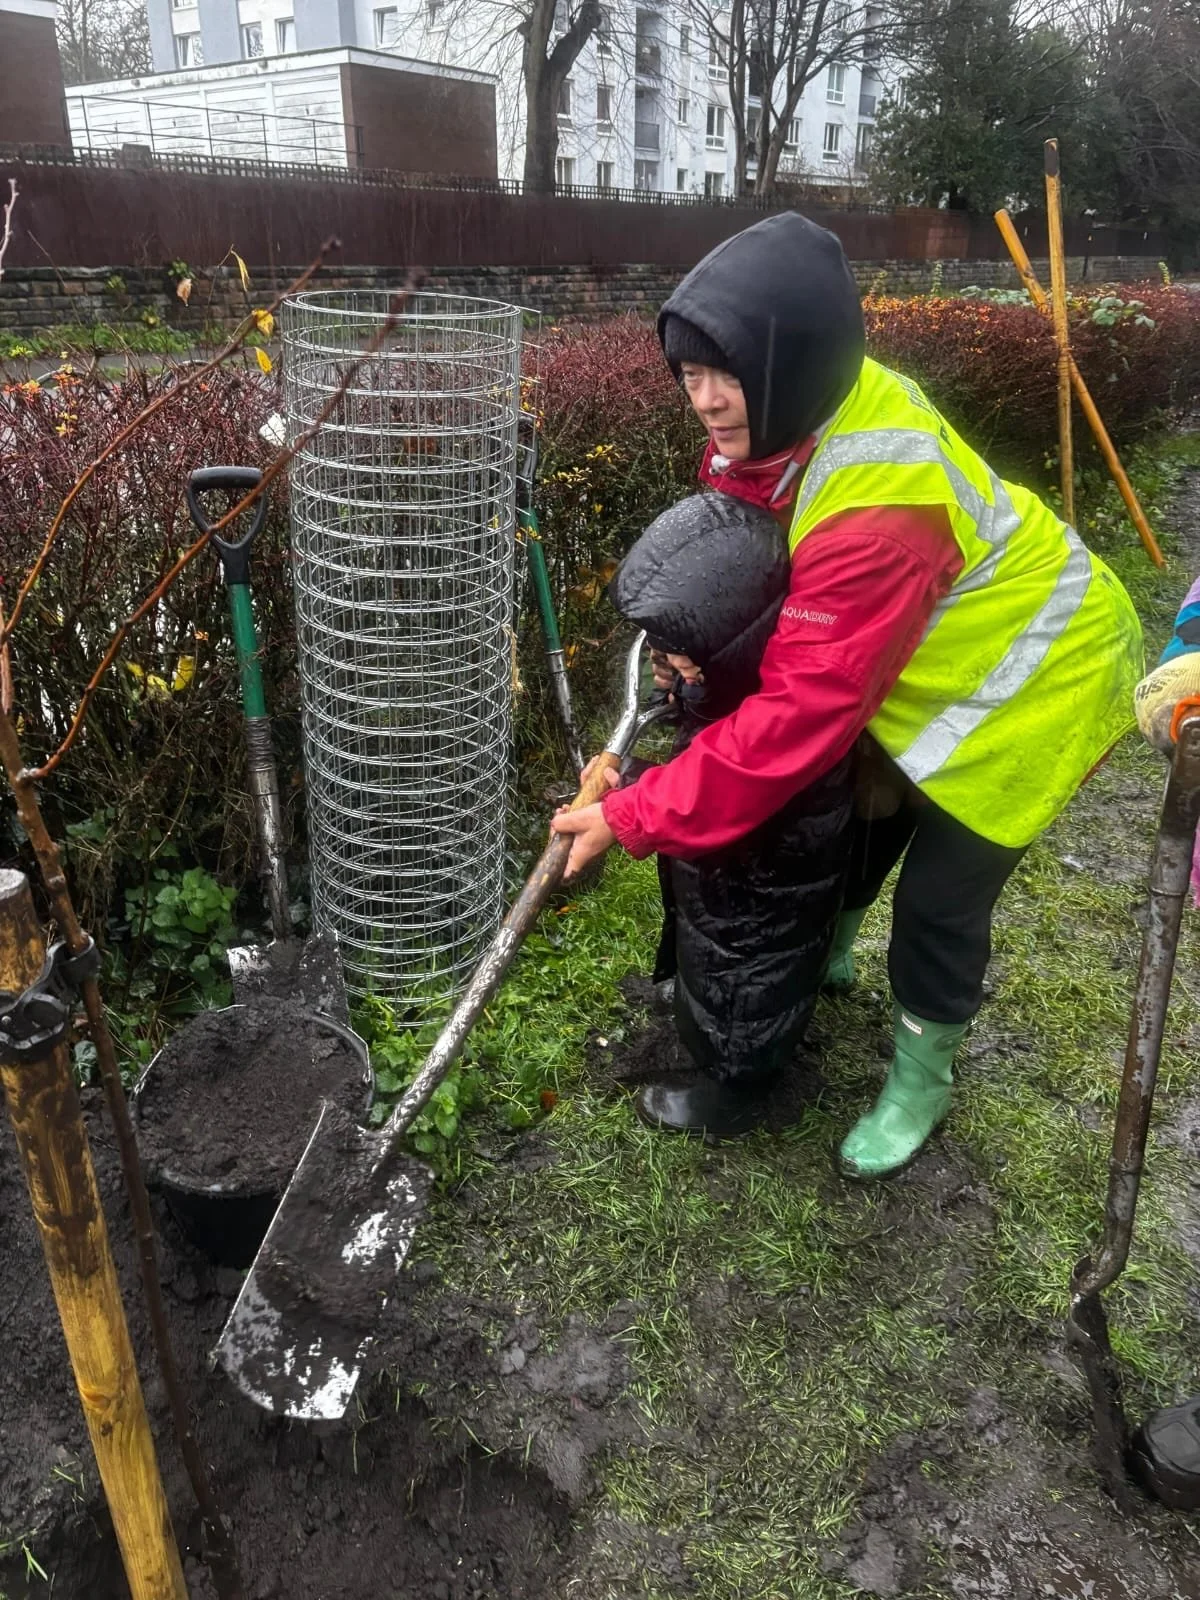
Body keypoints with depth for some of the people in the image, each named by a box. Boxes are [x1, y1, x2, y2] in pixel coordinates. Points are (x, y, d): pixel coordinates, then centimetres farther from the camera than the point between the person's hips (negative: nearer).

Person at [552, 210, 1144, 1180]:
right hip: (938, 649, 8)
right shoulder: (791, 414, -16)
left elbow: (804, 714, -41)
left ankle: (920, 1081, 27)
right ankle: (823, 958, 50)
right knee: (863, 811, 21)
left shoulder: (878, 505, -41)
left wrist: (634, 820, -36)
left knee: (941, 894, 0)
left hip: (1034, 676, -8)